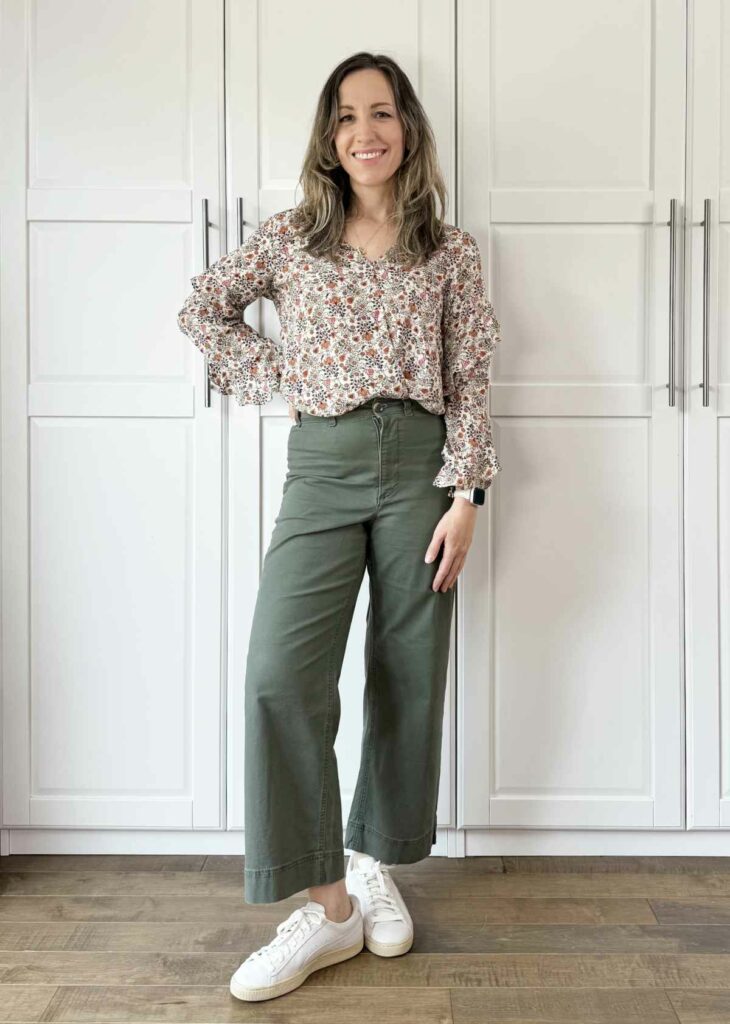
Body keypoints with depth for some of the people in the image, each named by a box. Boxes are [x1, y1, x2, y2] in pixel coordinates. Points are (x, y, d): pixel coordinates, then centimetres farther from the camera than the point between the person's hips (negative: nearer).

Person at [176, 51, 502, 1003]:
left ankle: (378, 864, 27)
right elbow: (201, 309, 17)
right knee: (282, 674, -14)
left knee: (409, 676, 5)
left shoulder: (452, 251, 7)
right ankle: (327, 906, -2)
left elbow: (470, 383, 4)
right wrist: (279, 378, 5)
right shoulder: (290, 236, 9)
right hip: (322, 466, 0)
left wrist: (465, 496, -6)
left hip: (420, 462, 1)